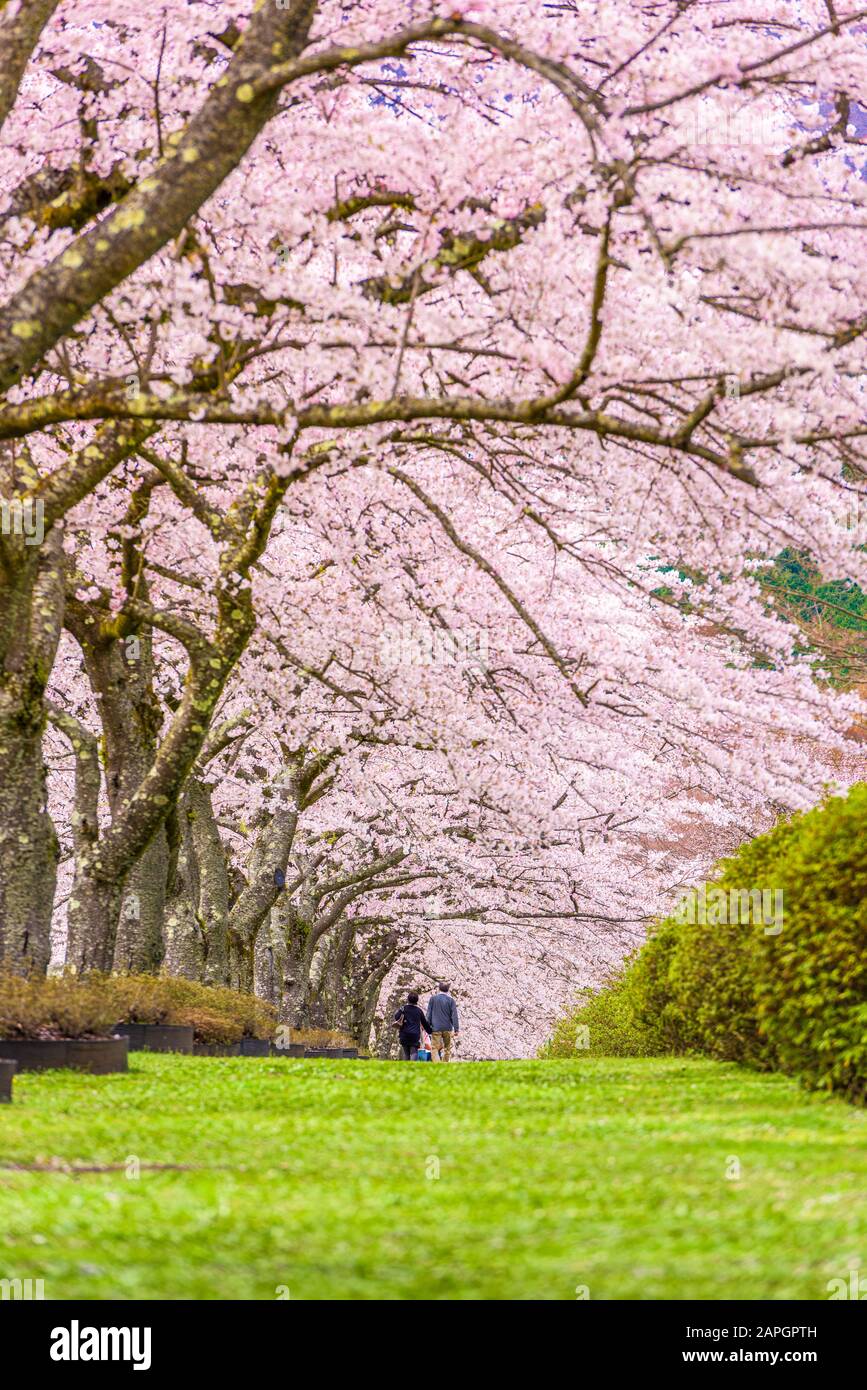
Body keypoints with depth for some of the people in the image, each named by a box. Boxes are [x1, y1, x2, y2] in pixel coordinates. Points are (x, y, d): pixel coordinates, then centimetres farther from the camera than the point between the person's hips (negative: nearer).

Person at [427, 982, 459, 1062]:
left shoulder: (433, 998, 1)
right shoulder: (450, 1000, 0)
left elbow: (429, 1014, 4)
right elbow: (454, 1015, -3)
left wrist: (428, 1027, 10)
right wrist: (456, 1029, -2)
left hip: (436, 1028, -1)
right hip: (447, 1028, 1)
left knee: (435, 1048, -5)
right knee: (447, 1048, 16)